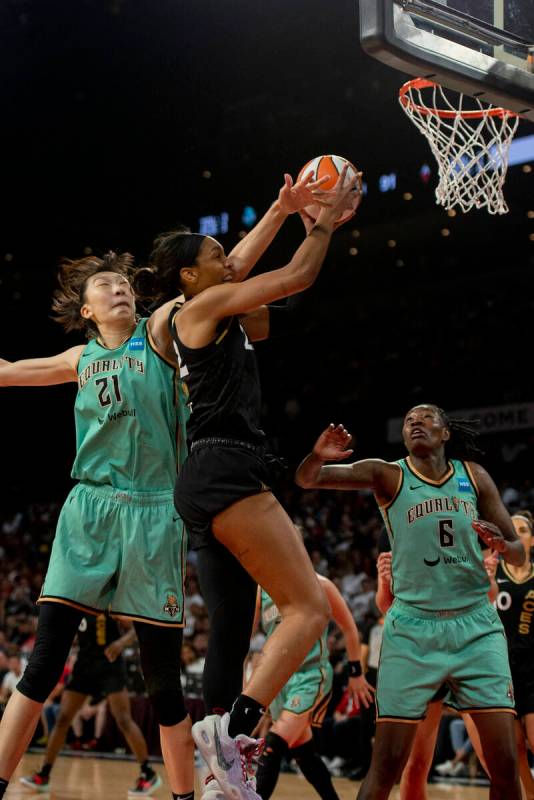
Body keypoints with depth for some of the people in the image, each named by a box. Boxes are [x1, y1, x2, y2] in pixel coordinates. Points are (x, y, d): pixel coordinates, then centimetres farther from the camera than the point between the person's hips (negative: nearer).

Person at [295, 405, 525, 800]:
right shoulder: (389, 475, -1)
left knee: (505, 761, -4)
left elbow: (519, 555, 10)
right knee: (387, 764, -5)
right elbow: (307, 479, -11)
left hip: (476, 627, 2)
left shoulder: (474, 476, 7)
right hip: (412, 630, -2)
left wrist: (502, 545, -14)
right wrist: (319, 455, -34)